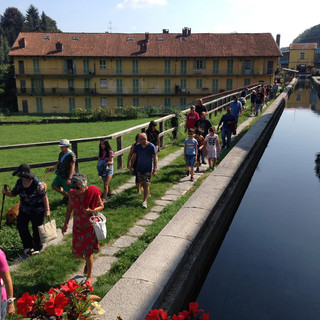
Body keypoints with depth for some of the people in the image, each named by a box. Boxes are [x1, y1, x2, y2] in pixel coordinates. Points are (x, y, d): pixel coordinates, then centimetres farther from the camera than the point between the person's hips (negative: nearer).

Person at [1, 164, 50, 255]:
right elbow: (13, 194, 6)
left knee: (36, 229, 5)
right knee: (21, 227, 6)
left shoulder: (37, 183, -24)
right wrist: (6, 192, -17)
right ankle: (28, 246, 28)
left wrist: (47, 210, -16)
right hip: (24, 210, 6)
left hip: (37, 211, -6)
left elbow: (44, 196, -17)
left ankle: (37, 248, 30)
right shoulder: (19, 182, -6)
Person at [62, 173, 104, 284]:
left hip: (90, 227, -4)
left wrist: (92, 211, -26)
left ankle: (89, 276, 28)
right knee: (76, 254, 7)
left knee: (88, 254, 3)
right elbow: (69, 208, 6)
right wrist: (66, 224, 9)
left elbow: (101, 206, -6)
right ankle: (87, 261, 43)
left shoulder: (93, 192, -20)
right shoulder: (72, 193, -10)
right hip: (77, 227, 4)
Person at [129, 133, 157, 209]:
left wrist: (155, 170, -9)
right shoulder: (137, 146, -1)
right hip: (139, 168, 4)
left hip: (148, 169, -4)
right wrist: (131, 167, 6)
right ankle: (147, 193, 40)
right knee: (142, 184, 13)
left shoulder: (151, 146, -11)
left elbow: (155, 158, -6)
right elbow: (134, 157, 7)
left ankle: (145, 201, -5)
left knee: (146, 185, -8)